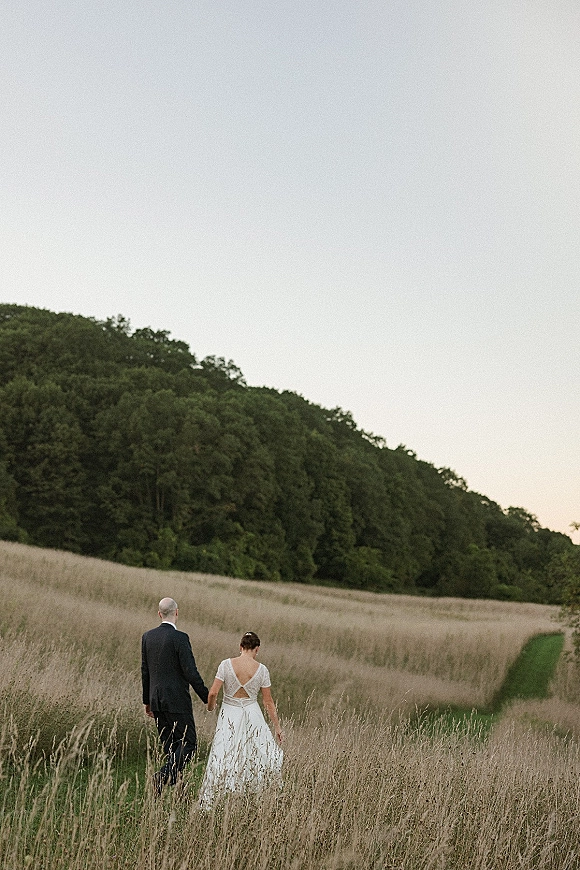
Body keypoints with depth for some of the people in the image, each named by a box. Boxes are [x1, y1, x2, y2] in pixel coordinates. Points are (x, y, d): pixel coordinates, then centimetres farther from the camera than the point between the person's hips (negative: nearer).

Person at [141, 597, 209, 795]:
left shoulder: (148, 636, 5)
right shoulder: (180, 637, -14)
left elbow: (145, 672, 11)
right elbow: (190, 672, -16)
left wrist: (147, 701, 20)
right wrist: (206, 697, -6)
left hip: (156, 701, 7)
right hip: (177, 700, -7)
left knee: (170, 746, 14)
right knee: (189, 743, 1)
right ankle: (163, 775, -17)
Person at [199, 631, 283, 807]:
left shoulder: (226, 664, -9)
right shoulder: (261, 669, -6)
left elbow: (213, 693, -11)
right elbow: (268, 701, -1)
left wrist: (210, 707, 12)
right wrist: (277, 727, 7)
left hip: (229, 715, 0)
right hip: (252, 715, 0)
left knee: (222, 759, 6)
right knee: (261, 757, 13)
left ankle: (209, 800, 10)